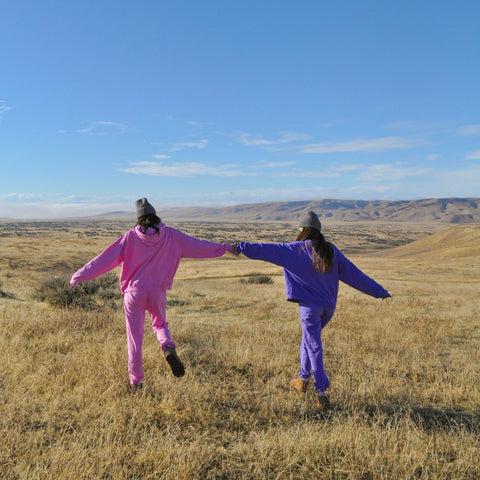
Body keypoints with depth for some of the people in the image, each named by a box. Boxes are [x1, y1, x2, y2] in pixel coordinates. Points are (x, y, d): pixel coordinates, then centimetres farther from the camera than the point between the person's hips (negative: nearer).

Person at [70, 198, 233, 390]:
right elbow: (197, 245, 3)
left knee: (135, 337, 10)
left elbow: (107, 258, -4)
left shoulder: (131, 236, -4)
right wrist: (224, 248, 14)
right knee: (160, 324, 25)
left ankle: (136, 381, 18)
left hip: (134, 292, -1)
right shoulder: (170, 235, -2)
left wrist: (81, 275, 4)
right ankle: (168, 347, -7)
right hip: (157, 292, 1)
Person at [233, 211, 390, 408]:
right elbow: (355, 274, 8)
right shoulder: (332, 251, 6)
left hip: (310, 305, -6)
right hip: (329, 306, 6)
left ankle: (322, 392, 3)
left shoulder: (298, 250, -9)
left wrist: (242, 247, -11)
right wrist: (378, 291, 15)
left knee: (314, 347, 0)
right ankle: (303, 378, 32)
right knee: (309, 340, 24)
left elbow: (270, 250, -14)